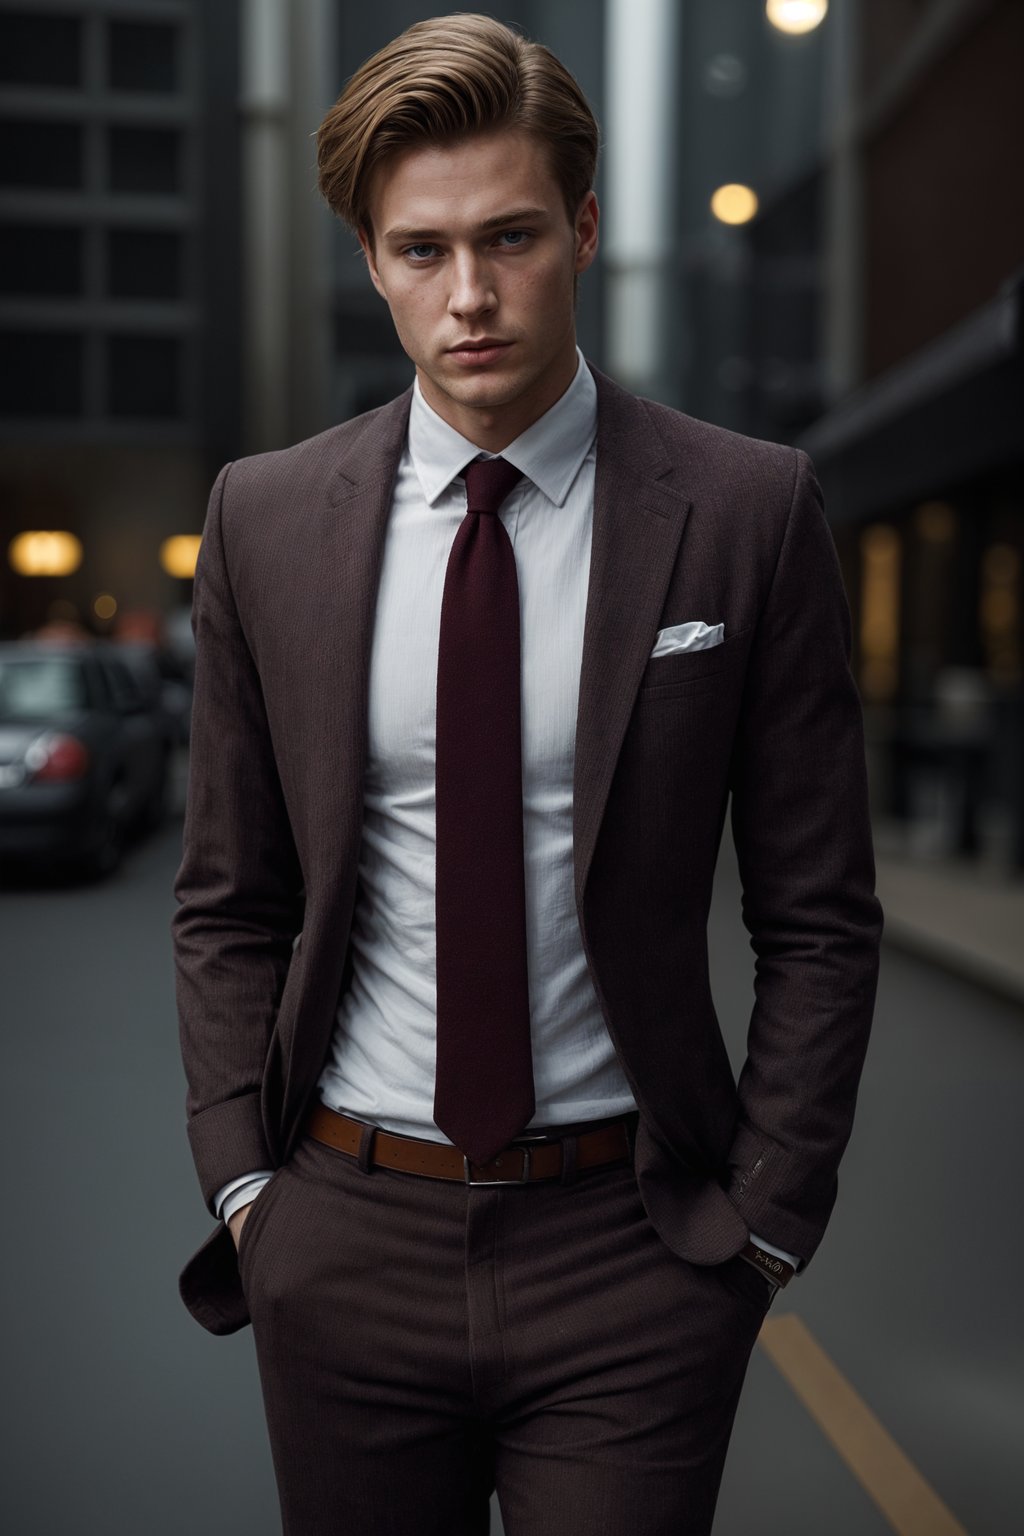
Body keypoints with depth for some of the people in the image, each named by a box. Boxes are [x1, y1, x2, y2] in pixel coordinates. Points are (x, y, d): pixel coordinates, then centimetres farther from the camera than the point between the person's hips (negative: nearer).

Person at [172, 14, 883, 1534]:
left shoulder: (748, 510, -6)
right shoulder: (265, 518, 0)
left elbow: (819, 919, -2)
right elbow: (228, 903, 6)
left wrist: (764, 1222, -5)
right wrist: (243, 1181, 0)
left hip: (632, 1240, -2)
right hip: (346, 1238, 2)